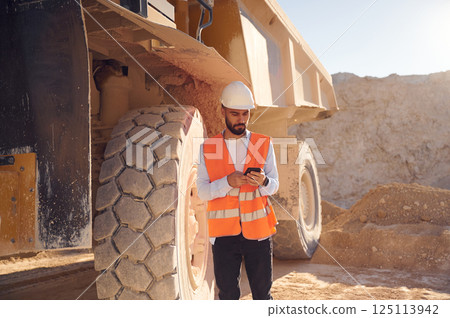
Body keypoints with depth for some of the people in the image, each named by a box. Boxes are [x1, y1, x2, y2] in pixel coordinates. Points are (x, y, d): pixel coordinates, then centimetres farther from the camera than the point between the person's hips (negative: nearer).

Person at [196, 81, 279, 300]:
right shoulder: (207, 148, 3)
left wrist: (263, 182, -20)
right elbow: (202, 191, -1)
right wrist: (228, 182, -20)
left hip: (257, 229, 1)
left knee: (262, 291, 6)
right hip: (224, 232, 0)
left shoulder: (263, 144, 6)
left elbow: (274, 185, 4)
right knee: (228, 293, 5)